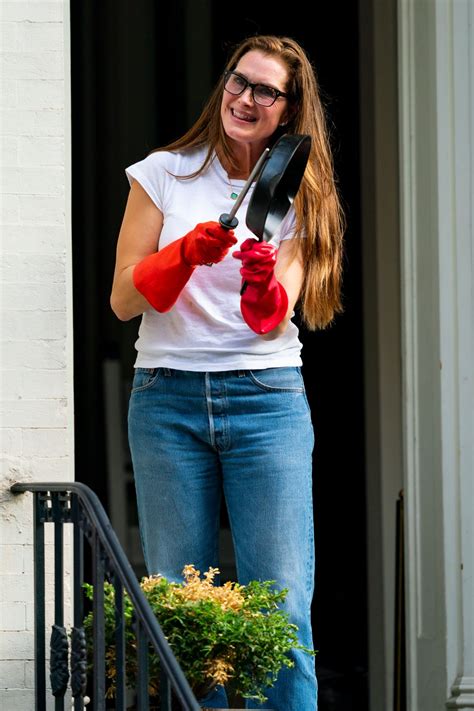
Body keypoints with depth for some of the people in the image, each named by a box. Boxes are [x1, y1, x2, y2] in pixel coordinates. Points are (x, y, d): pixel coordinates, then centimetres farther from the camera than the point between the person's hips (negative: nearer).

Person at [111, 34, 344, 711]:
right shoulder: (165, 174, 8)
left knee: (283, 608, -9)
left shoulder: (296, 196, 10)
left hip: (268, 400, 0)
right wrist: (187, 253, -15)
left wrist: (265, 283, -23)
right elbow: (124, 299, 3)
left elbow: (274, 320, -1)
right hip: (167, 398, 0)